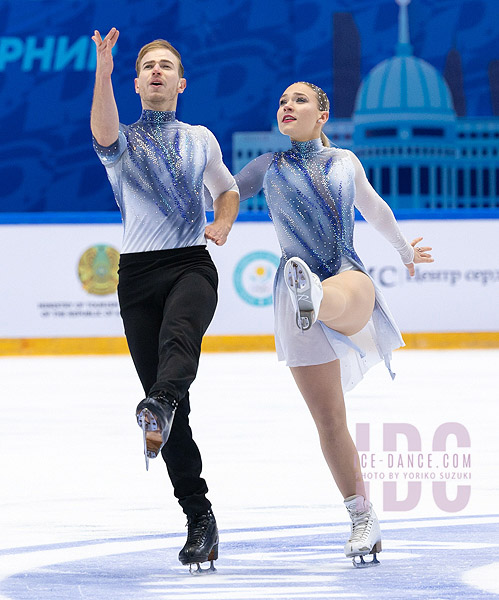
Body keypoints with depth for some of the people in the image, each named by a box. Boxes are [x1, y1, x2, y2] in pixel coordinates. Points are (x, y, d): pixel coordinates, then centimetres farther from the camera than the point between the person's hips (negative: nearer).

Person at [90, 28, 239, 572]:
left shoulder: (201, 139, 19)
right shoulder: (121, 142, 11)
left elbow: (228, 190, 34)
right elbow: (102, 133, -14)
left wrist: (221, 229, 12)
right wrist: (103, 73, -31)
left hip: (191, 263, 0)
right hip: (138, 272, 0)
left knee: (179, 334, -36)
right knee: (166, 397, -5)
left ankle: (160, 408, -66)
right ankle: (198, 518, -2)